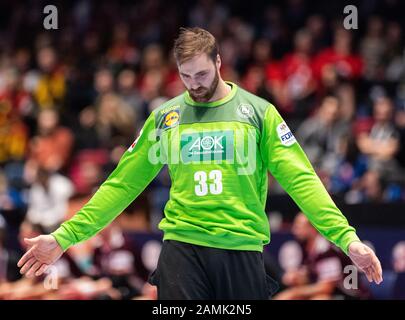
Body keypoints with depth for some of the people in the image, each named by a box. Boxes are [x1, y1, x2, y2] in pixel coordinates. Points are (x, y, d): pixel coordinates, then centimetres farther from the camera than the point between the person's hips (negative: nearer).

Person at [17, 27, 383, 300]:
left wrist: (346, 238, -13)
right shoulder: (164, 117, 8)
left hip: (243, 249, -1)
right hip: (181, 247, 1)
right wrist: (65, 236, 4)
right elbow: (122, 183, 10)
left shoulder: (259, 112, 3)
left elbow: (300, 179, -2)